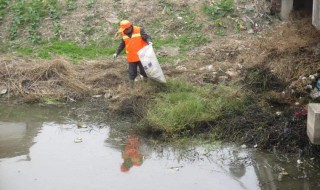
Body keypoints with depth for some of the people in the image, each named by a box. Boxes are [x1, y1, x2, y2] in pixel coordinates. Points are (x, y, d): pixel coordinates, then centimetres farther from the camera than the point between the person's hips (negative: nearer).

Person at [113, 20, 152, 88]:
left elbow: (147, 37, -14)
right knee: (132, 73, 10)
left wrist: (149, 42, -36)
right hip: (131, 58, 4)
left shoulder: (139, 30, -14)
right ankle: (131, 87, 21)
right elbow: (122, 44, 12)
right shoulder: (123, 34, 1)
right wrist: (117, 53, 9)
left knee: (144, 71, 8)